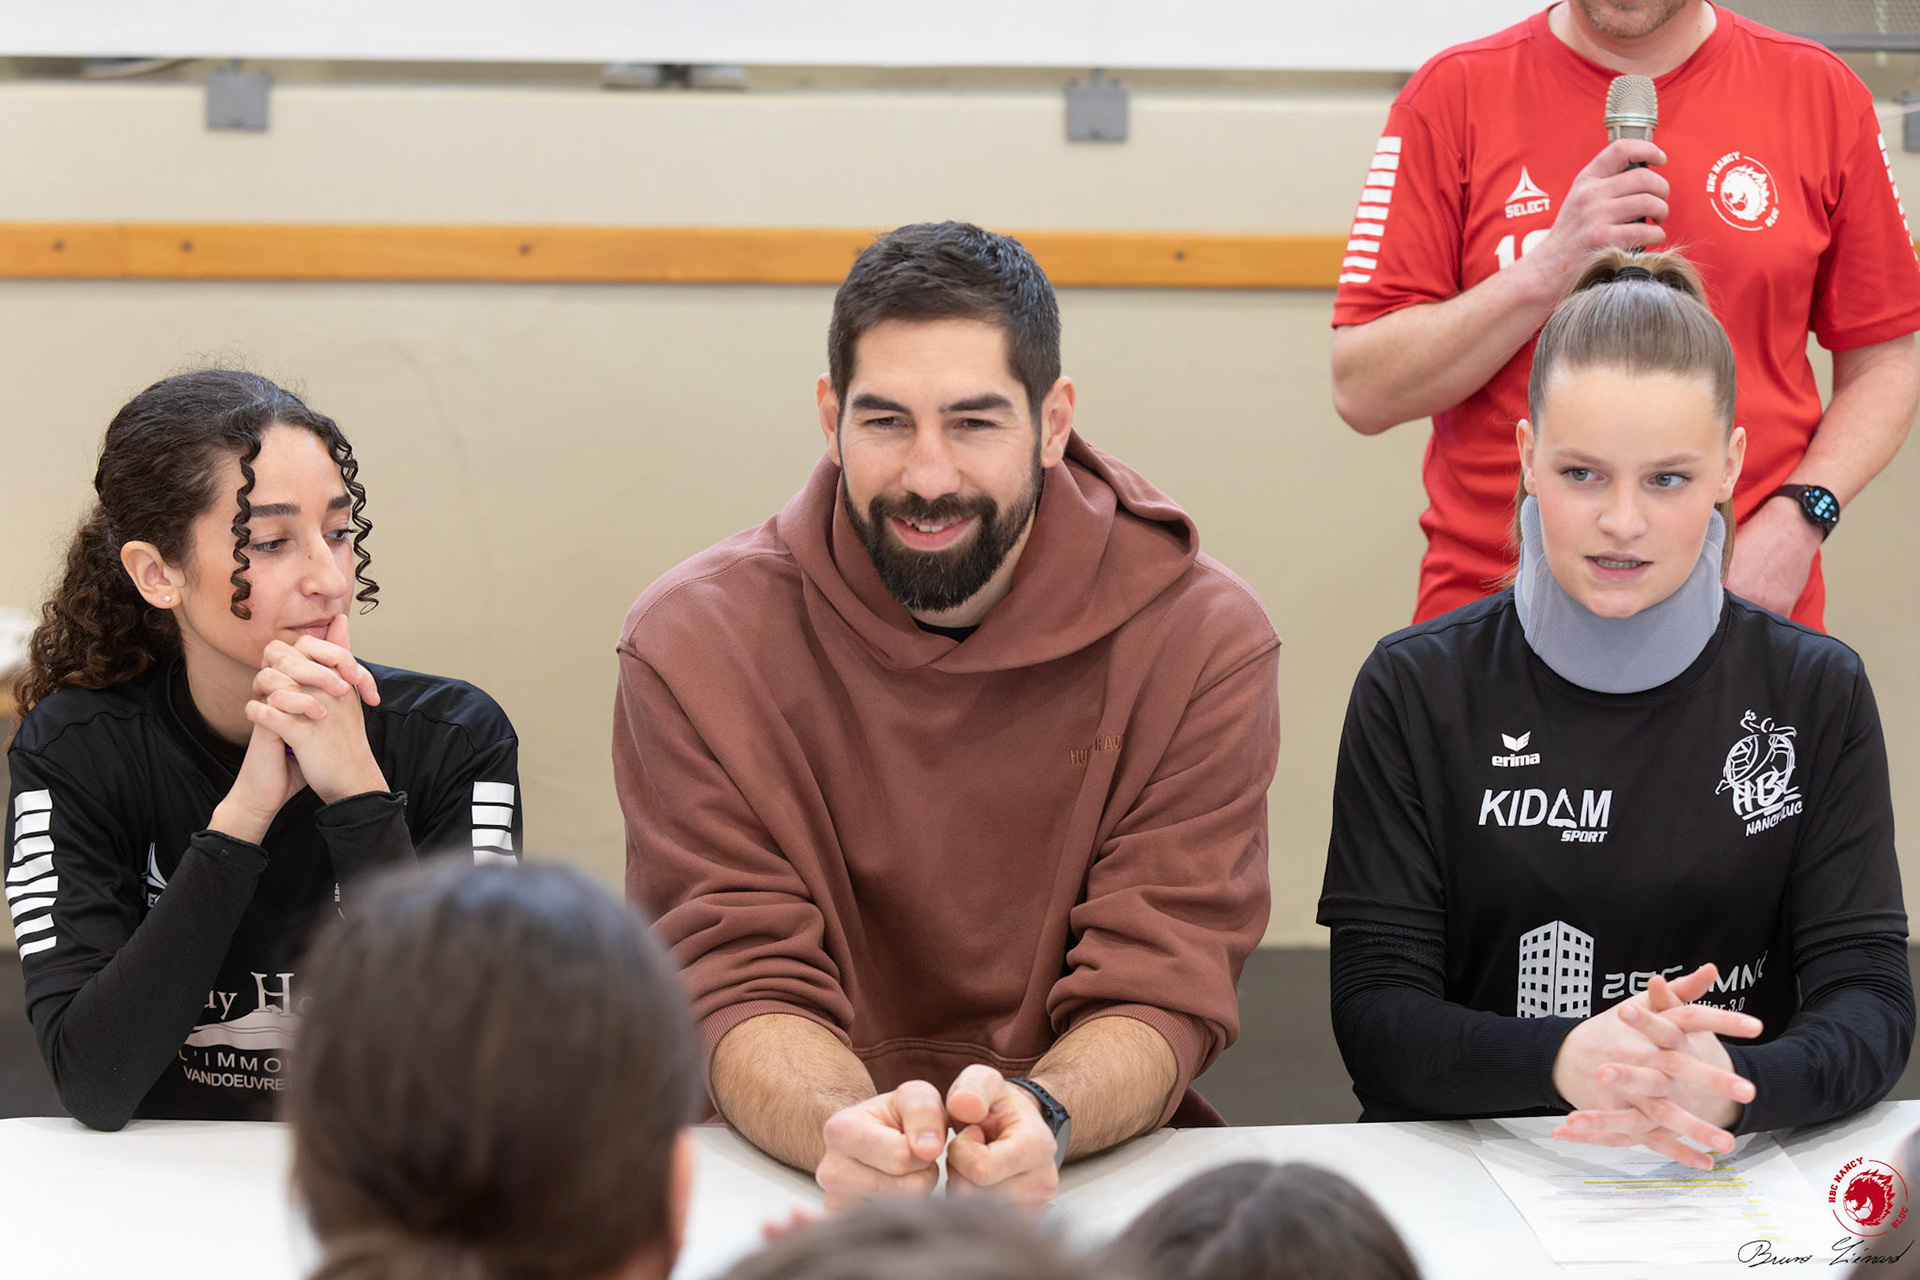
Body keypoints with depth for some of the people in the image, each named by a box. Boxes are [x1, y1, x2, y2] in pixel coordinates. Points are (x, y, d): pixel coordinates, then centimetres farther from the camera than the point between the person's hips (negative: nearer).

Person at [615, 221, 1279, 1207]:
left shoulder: (1202, 641, -3)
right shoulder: (691, 644, -3)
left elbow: (1160, 988, -8)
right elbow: (741, 984, -8)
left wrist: (1040, 1117, -30)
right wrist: (845, 1128, -30)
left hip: (1099, 1166, 0)